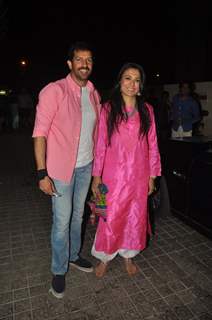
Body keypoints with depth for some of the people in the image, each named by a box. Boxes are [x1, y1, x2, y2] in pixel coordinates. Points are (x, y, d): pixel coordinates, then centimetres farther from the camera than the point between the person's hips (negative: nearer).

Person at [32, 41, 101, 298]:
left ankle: (73, 255, 42)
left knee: (77, 215, 19)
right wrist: (42, 173, -19)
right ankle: (59, 271, 28)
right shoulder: (54, 91, -12)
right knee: (62, 222, 5)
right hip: (61, 169, -5)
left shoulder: (94, 94, 7)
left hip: (85, 167, 6)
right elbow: (40, 133, -15)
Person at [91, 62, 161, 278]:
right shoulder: (108, 109, -2)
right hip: (114, 175, -2)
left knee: (135, 218, 14)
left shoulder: (146, 110, 4)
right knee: (110, 218, 5)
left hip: (138, 176, 3)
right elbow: (100, 144, -3)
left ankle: (128, 255, 39)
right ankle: (104, 258, 31)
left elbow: (152, 145, 5)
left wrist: (152, 176, 4)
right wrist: (96, 175, -4)